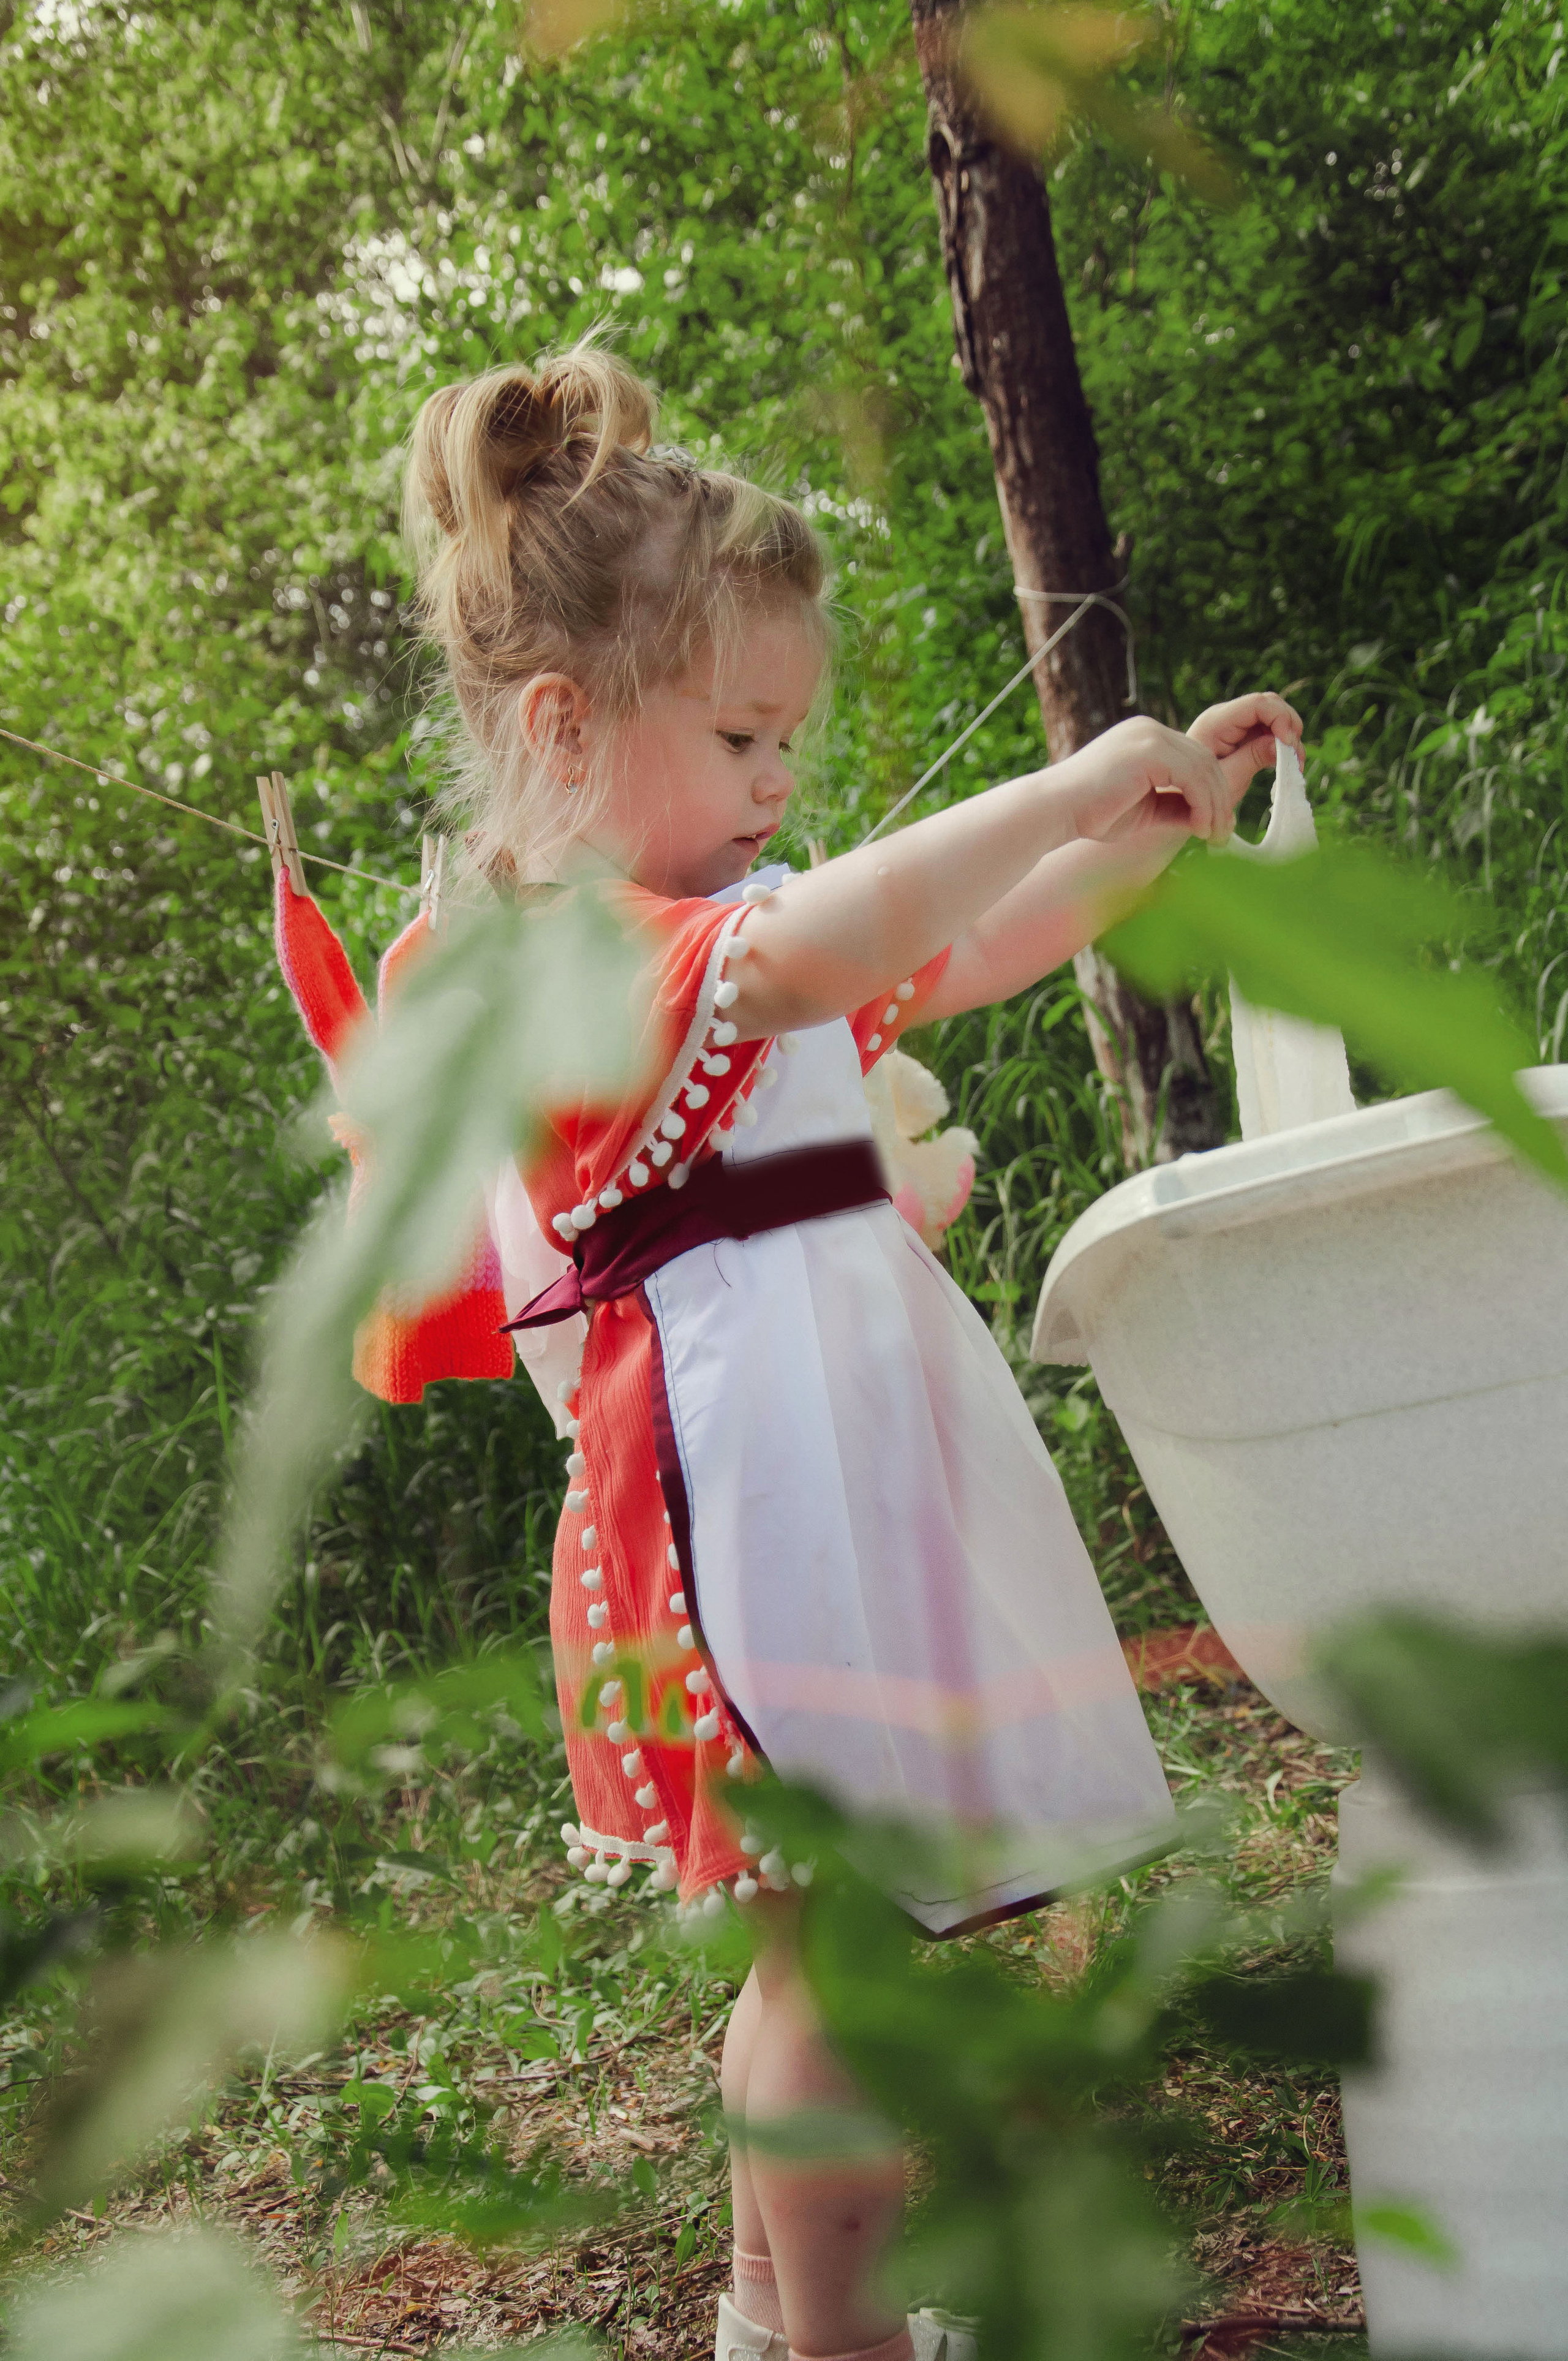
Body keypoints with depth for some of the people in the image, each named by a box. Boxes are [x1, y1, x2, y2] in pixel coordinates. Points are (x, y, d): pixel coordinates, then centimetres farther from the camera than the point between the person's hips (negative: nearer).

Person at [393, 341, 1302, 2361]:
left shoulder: (721, 927, 16)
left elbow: (970, 953, 27)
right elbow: (814, 950, -34)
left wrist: (1160, 817, 16)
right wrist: (1072, 787, -27)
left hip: (847, 1449, 10)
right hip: (756, 1476, -10)